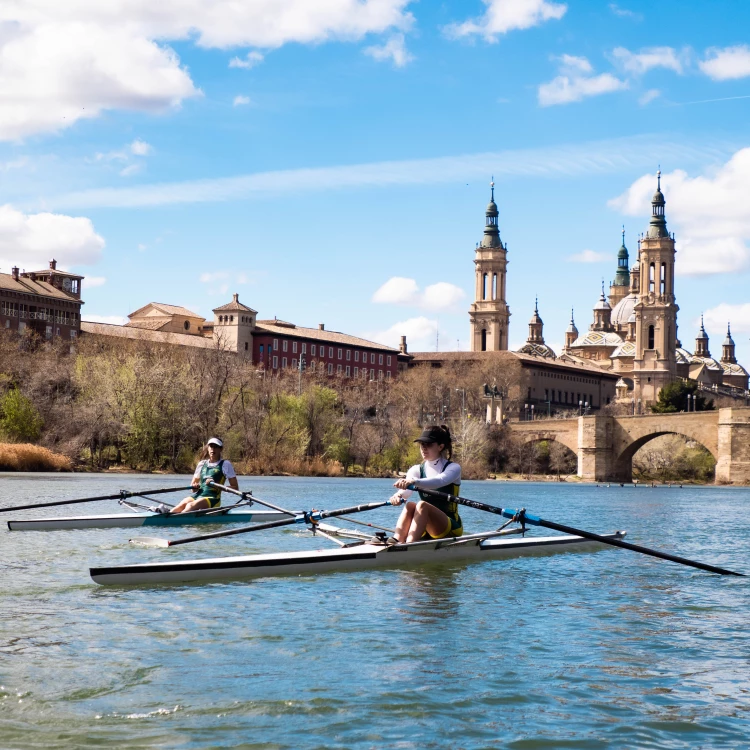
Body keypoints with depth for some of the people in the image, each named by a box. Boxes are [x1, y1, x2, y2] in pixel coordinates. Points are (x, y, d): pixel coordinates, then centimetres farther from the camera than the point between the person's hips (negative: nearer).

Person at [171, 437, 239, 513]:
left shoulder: (225, 464, 5)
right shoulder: (202, 464, 20)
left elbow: (235, 487, 0)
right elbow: (193, 484, 27)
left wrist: (218, 486, -14)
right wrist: (195, 486, 2)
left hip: (212, 498, -5)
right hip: (197, 495, 5)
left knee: (191, 506, -35)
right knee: (182, 504, -29)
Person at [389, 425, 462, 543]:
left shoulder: (453, 468, -3)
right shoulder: (416, 470, 9)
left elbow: (439, 481, -29)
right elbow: (406, 490, -14)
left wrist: (414, 482, -49)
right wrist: (398, 495, -41)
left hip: (450, 528, -4)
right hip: (426, 530, 4)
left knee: (421, 505, -32)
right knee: (410, 505, -27)